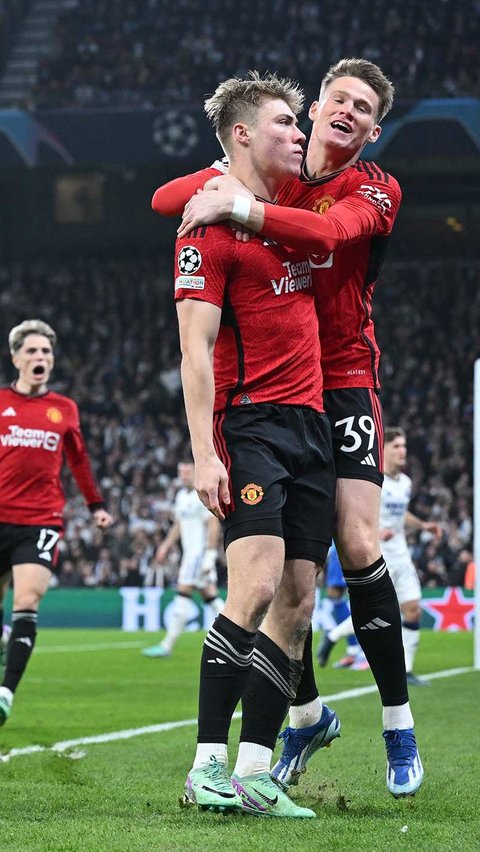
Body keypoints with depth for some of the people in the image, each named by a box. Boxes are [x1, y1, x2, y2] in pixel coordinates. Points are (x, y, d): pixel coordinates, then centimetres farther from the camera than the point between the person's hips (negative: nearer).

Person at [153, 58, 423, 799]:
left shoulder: (376, 191, -4)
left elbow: (327, 232, -25)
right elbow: (165, 200, 4)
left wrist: (240, 206, -35)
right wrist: (222, 181, -16)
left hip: (344, 384, -3)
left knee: (358, 549, -14)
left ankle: (398, 725, -3)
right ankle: (304, 715, 18)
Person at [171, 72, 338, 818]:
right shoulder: (211, 227, -5)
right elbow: (196, 347, -11)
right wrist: (203, 454, -18)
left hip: (310, 422, 8)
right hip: (250, 421, -8)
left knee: (297, 602, 1)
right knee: (257, 584, -20)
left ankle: (254, 772, 2)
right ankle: (208, 765, -17)